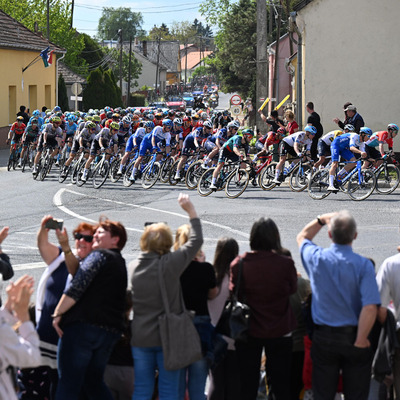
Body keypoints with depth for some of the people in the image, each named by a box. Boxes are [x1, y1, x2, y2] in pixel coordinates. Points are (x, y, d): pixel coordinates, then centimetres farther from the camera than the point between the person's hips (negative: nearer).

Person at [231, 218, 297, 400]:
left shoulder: (238, 264, -12)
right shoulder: (285, 264, -16)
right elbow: (293, 289, 1)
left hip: (248, 332, 1)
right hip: (279, 331, -1)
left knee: (247, 385, 13)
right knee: (280, 385, 12)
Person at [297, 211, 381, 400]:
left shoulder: (316, 258, -7)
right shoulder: (363, 265, -14)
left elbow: (302, 237, 19)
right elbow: (370, 307, -22)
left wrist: (322, 219, 19)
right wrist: (361, 340, -15)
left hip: (323, 337, 2)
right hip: (354, 335, -2)